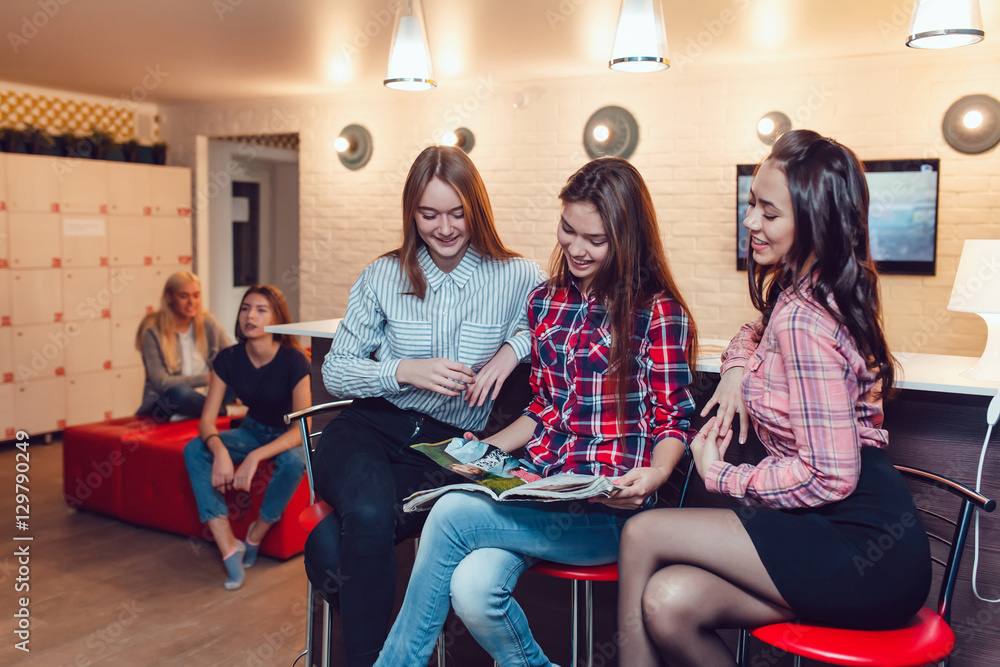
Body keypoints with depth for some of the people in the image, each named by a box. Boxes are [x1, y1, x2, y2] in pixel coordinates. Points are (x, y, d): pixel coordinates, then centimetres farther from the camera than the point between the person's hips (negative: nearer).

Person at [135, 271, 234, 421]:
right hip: (161, 402, -3)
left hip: (198, 398, 4)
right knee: (179, 392, -39)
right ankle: (224, 412, -15)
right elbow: (160, 382, -17)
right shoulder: (153, 331, -10)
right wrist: (206, 378, -23)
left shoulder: (208, 322, 2)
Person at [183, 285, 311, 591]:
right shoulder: (229, 359, -13)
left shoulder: (293, 360, -25)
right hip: (253, 430, 4)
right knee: (194, 450, -20)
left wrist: (255, 457, -40)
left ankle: (256, 534, -10)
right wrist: (220, 451, -37)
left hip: (289, 437, -4)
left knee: (293, 461, -38)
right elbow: (207, 419, -14)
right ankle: (228, 546, -24)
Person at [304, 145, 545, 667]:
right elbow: (335, 369, 9)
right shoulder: (383, 276, 7)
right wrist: (405, 372, -11)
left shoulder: (516, 278, 3)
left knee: (332, 544, -27)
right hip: (369, 428, 2)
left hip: (449, 447, -1)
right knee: (368, 514, -33)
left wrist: (513, 348, -6)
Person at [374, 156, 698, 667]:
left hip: (609, 509, -5)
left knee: (452, 513, -24)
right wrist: (489, 449, 5)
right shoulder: (545, 302, 14)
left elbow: (673, 420, -2)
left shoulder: (659, 311, -3)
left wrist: (653, 475, -22)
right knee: (472, 590, -26)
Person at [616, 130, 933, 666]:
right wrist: (737, 369, 10)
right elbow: (758, 333, 33)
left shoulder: (803, 320, -19)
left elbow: (830, 475, -22)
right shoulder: (802, 292, 9)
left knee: (643, 535, -14)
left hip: (865, 544, -8)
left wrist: (722, 476, -7)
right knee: (669, 603, -8)